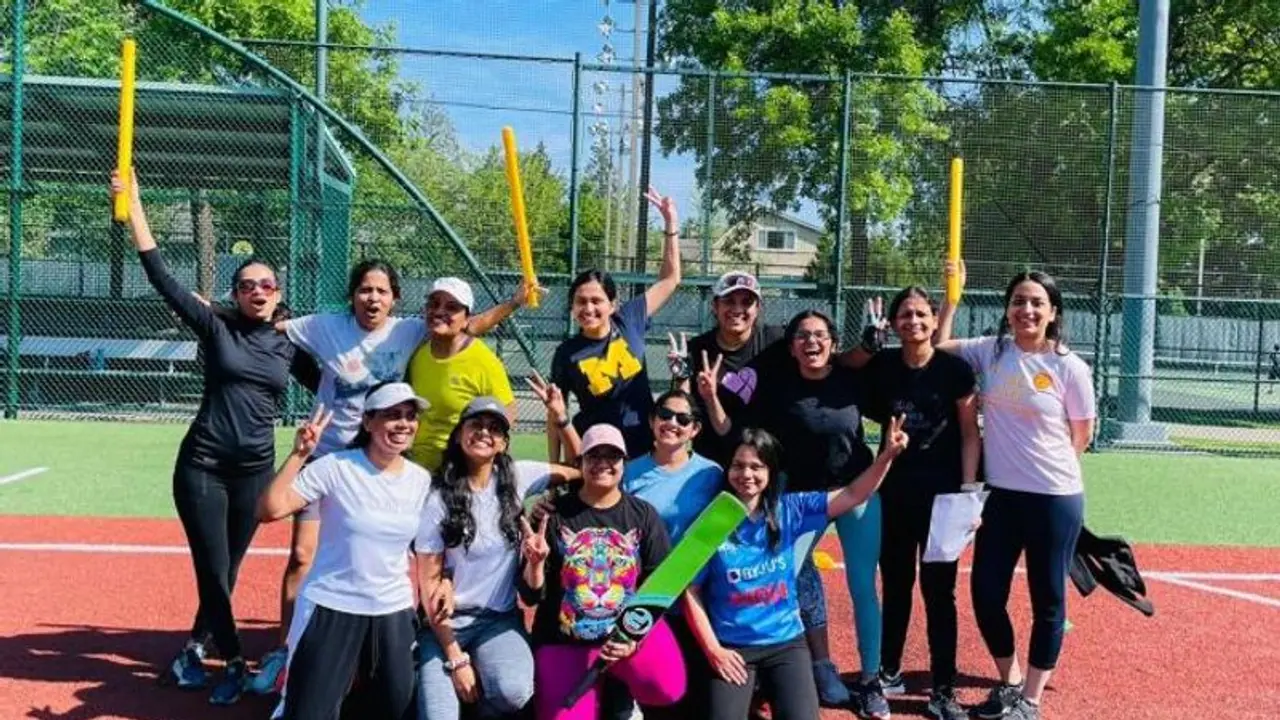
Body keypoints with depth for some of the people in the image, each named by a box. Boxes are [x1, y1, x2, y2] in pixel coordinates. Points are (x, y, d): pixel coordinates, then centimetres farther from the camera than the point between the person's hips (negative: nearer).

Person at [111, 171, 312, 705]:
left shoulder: (288, 348, 6)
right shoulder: (216, 328, -2)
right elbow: (161, 278, -9)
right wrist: (134, 208, -13)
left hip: (255, 469, 3)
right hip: (201, 465, -3)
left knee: (227, 571, 12)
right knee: (213, 572, -2)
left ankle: (194, 650, 34)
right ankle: (234, 664, 14)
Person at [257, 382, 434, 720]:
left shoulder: (422, 480, 2)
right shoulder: (335, 467, -12)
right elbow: (270, 510, -18)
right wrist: (299, 454, -22)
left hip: (394, 613, 4)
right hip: (330, 608, -4)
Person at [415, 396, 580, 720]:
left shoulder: (517, 477, -1)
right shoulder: (439, 500, -7)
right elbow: (429, 580, -8)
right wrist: (455, 659, -12)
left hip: (500, 619, 2)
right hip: (446, 621, -1)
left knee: (513, 691, -28)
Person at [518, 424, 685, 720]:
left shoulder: (644, 515, 3)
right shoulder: (554, 514, -2)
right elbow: (531, 597, -2)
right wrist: (535, 563, -23)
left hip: (633, 628, 1)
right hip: (564, 641, 0)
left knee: (668, 688, -27)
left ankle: (620, 683, 6)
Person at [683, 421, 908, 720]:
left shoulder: (789, 510, -1)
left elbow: (852, 495, -5)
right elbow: (691, 592, -4)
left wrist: (887, 455, -19)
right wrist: (713, 650, -8)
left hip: (786, 642, 2)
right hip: (732, 647, -1)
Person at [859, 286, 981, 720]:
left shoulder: (955, 369, -8)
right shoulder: (880, 367, -1)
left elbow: (971, 434, -5)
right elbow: (870, 416, 11)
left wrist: (968, 488, -10)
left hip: (942, 491, -3)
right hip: (893, 489, 3)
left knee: (938, 589, 1)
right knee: (895, 583, 14)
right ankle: (889, 673, 29)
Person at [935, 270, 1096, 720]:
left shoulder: (1069, 367, -10)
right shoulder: (990, 352, 0)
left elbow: (1081, 437, 0)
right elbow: (937, 345, 8)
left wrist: (1046, 465, 9)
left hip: (1055, 499, -4)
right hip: (1000, 495, 4)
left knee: (1047, 600, 9)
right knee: (985, 593, 9)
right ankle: (1009, 681, 32)